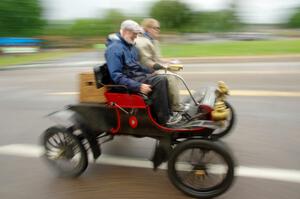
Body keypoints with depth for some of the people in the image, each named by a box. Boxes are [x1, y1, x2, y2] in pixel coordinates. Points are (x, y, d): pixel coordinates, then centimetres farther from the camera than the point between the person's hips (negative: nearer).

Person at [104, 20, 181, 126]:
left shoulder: (130, 45, 12)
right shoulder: (114, 48, -17)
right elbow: (116, 76, -24)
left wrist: (152, 72, 11)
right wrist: (138, 86, -28)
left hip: (137, 75, 9)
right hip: (128, 80, -9)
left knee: (162, 79, -2)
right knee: (159, 81, -21)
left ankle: (167, 112, 0)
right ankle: (163, 118, -15)